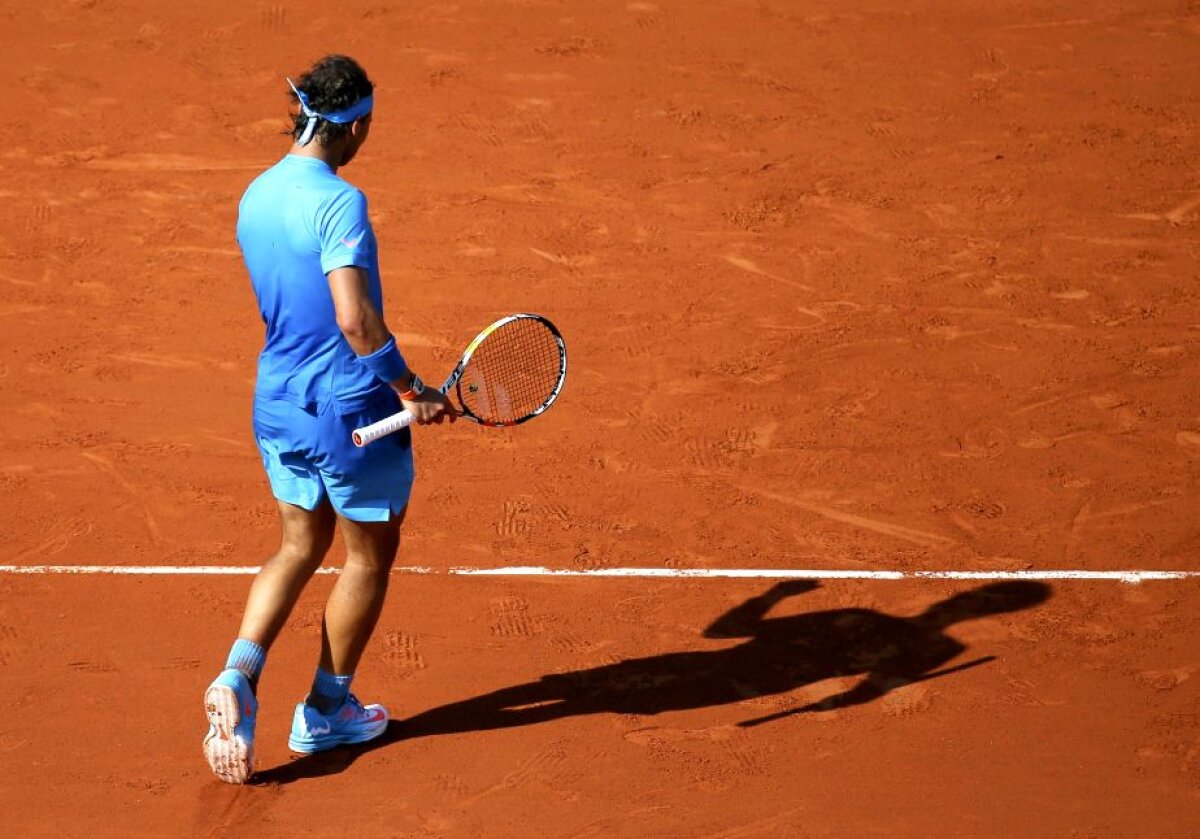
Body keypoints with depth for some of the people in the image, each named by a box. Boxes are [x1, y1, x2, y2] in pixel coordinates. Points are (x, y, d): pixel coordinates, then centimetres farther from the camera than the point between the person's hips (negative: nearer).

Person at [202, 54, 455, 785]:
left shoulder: (256, 196, 4)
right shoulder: (339, 202, -22)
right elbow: (356, 319, -30)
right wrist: (413, 389, -20)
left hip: (278, 398, 7)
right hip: (349, 407, -7)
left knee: (300, 546, 21)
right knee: (369, 555, 13)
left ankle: (238, 676, 0)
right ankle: (326, 711, 24)